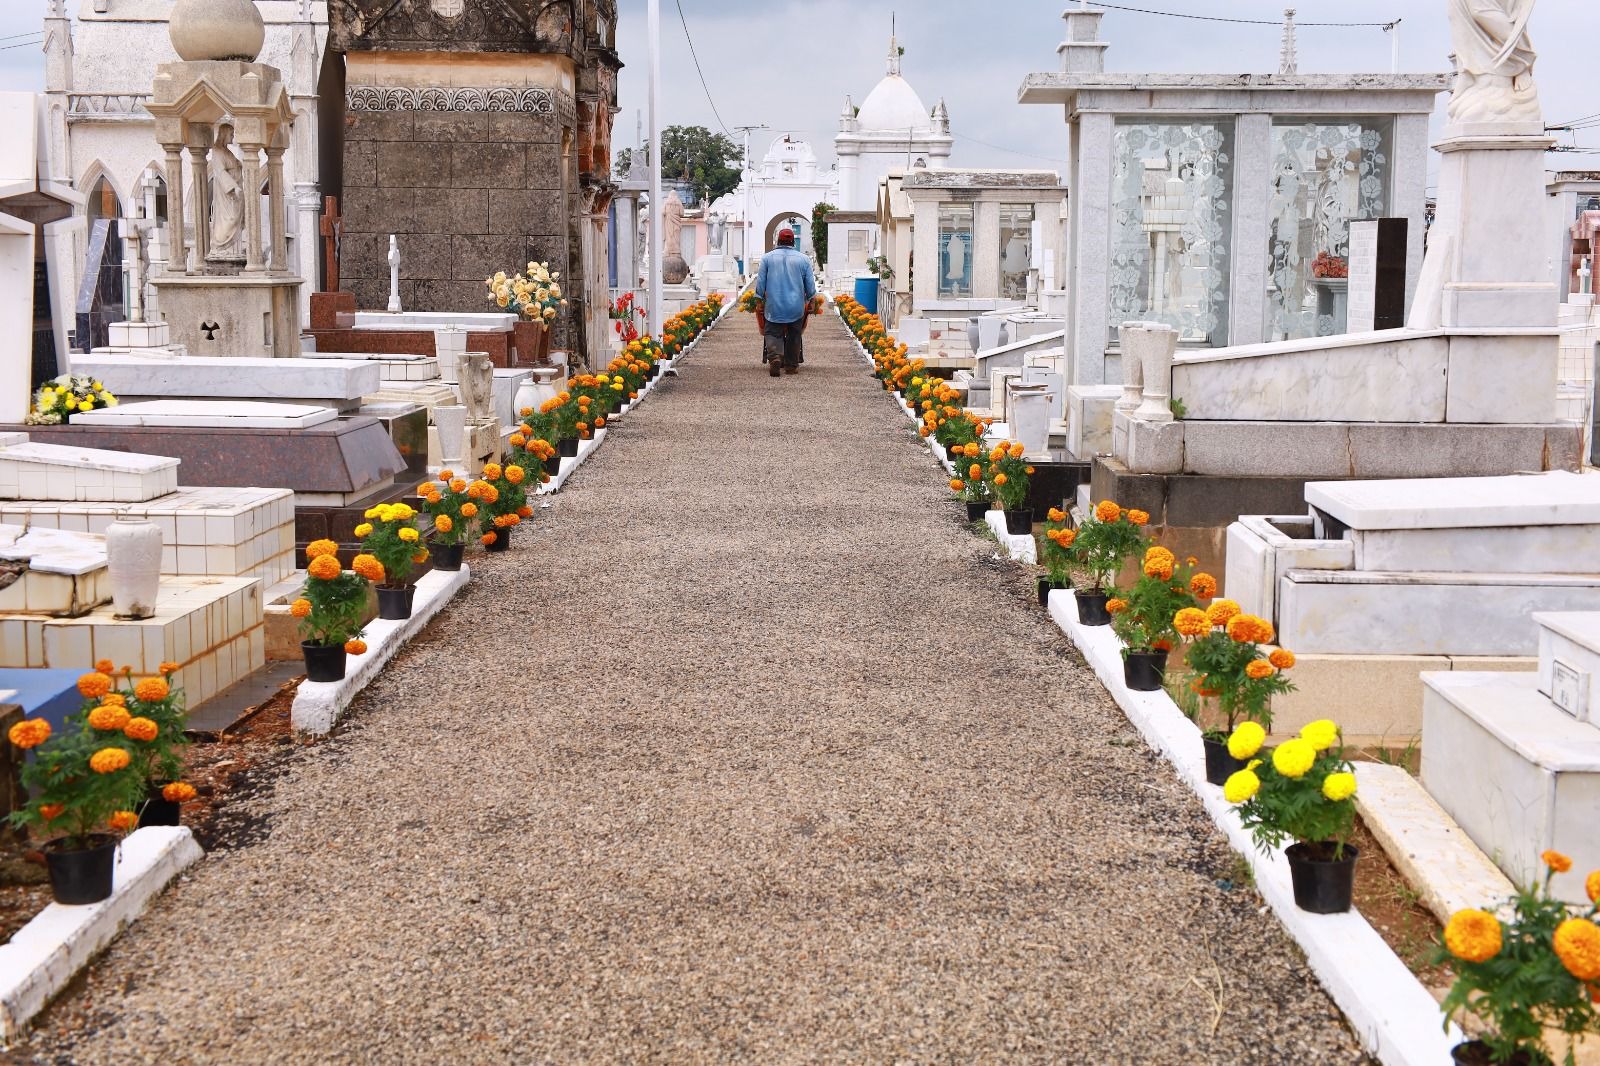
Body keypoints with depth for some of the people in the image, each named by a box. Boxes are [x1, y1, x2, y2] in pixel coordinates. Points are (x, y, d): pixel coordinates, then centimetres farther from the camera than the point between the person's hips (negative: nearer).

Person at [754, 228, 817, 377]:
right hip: (797, 306, 1)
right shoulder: (803, 259, 3)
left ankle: (775, 356, -23)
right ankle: (791, 365, 16)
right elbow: (810, 285, 6)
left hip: (774, 305, -1)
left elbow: (760, 282, 3)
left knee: (773, 333, 3)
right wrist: (810, 300, 21)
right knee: (793, 336, 12)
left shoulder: (767, 257, 2)